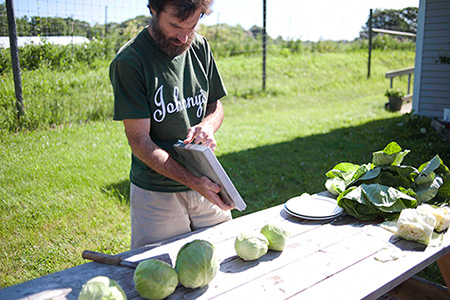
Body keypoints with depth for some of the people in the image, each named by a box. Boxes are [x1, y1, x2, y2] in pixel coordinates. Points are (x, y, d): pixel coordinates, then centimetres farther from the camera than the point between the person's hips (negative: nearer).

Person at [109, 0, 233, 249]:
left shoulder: (200, 47, 2)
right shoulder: (129, 61, -16)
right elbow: (139, 141, -17)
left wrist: (207, 125, -13)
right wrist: (192, 181, -28)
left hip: (207, 182, 5)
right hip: (156, 193, -5)